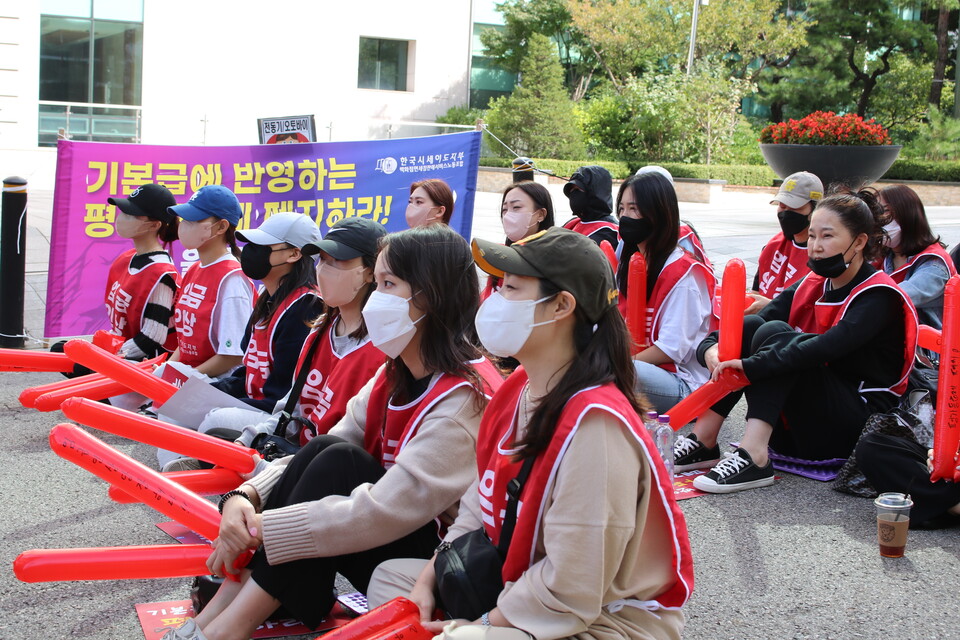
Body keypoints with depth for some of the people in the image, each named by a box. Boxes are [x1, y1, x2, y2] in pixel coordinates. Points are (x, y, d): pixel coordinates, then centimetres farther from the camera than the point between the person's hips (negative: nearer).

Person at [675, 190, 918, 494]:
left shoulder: (879, 297, -11)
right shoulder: (810, 287, 11)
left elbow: (827, 347, -29)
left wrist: (751, 366, -38)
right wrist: (710, 347, -24)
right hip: (799, 430, 7)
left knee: (775, 333, -23)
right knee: (748, 326, -10)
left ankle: (753, 457, -36)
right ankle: (703, 441, -16)